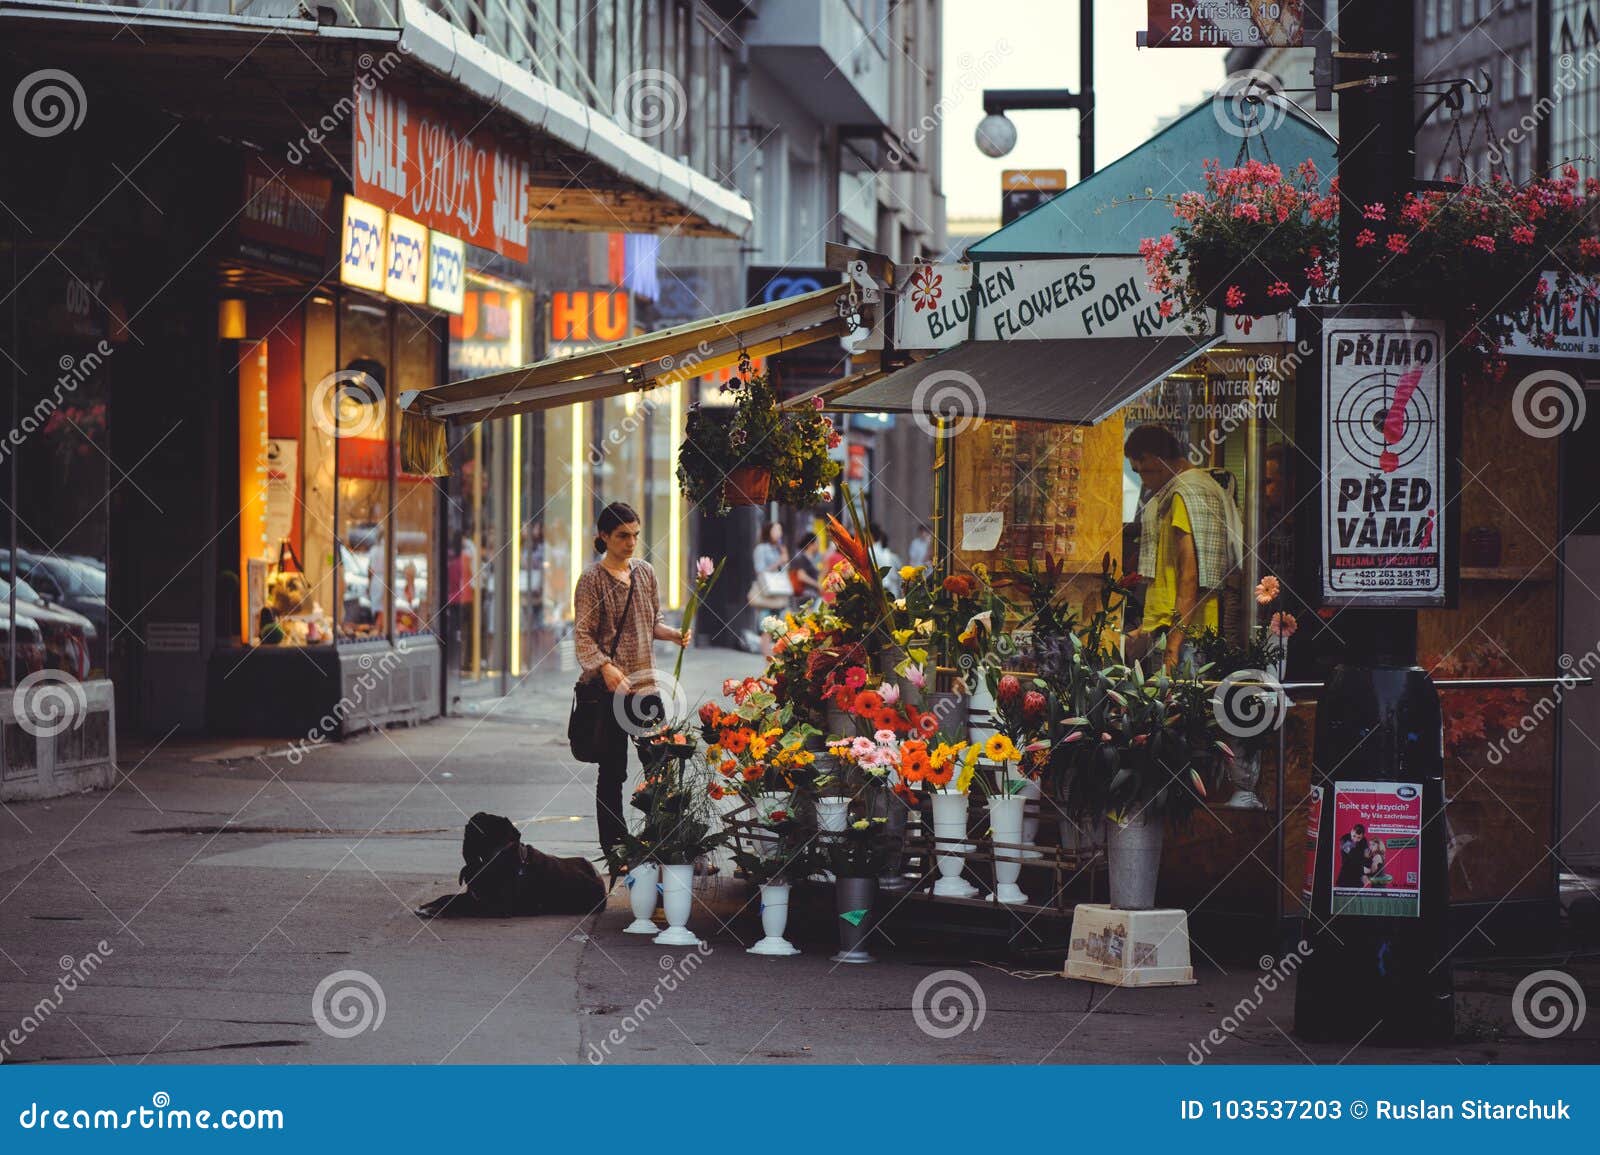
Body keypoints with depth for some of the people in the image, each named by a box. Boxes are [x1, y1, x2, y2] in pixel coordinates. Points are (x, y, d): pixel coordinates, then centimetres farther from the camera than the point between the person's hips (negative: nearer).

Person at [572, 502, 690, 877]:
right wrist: (606, 667, -25)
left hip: (645, 683, 5)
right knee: (612, 774, 0)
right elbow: (583, 635, -10)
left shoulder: (644, 572, 9)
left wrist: (675, 634, -3)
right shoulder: (592, 580, -7)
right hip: (608, 689, -5)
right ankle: (614, 852, 8)